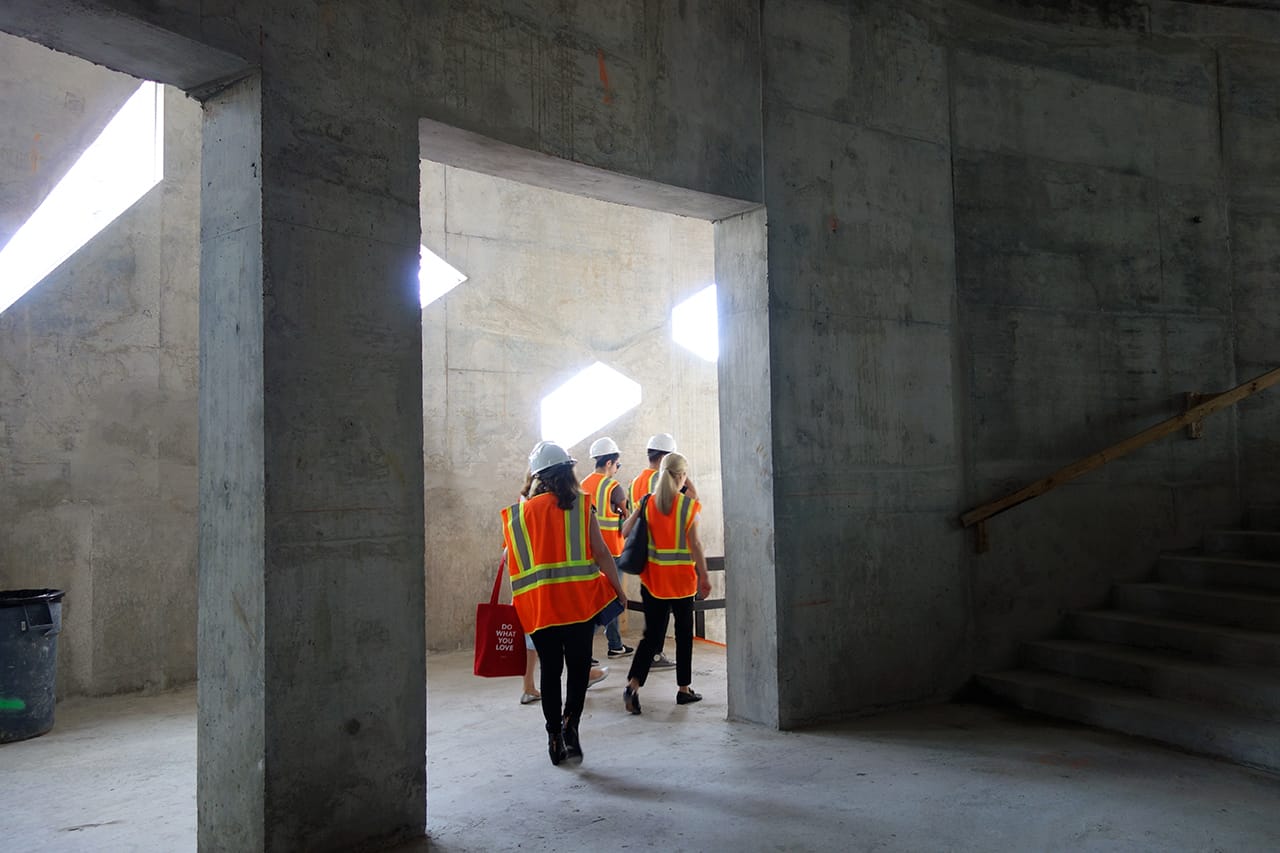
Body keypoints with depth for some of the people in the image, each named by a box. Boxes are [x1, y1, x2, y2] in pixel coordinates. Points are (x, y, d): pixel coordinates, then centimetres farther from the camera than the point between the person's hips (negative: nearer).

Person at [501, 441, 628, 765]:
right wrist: (618, 589, 6)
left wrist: (515, 600, 20)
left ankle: (554, 734, 16)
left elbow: (511, 560, 8)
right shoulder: (580, 506, -2)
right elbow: (601, 553, -4)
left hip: (536, 603, 2)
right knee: (578, 665, 8)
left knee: (550, 669, 12)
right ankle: (570, 722, -9)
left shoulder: (518, 513, 4)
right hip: (578, 599, -2)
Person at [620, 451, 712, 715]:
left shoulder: (647, 503, -1)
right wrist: (704, 576, -3)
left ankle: (633, 685, -8)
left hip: (653, 579, 3)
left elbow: (625, 531, -4)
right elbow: (695, 543, -10)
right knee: (684, 634, 13)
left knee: (652, 634, 8)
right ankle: (684, 688, 21)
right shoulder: (689, 504, -9)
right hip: (682, 578, -3)